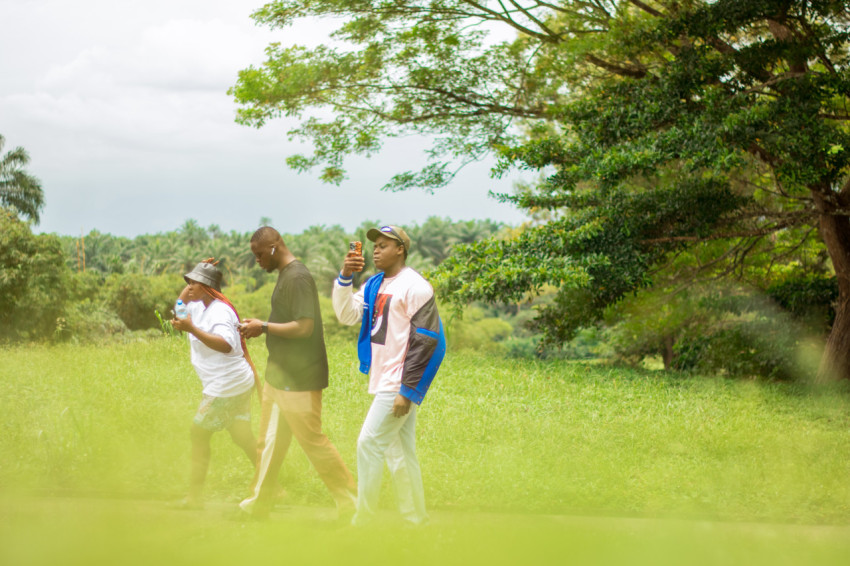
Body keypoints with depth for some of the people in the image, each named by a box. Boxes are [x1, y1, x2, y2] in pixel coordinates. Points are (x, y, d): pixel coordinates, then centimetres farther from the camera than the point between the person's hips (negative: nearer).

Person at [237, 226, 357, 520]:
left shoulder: (298, 278, -19)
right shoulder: (284, 275, 13)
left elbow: (304, 327, -25)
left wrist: (264, 327, -16)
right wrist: (261, 326, 6)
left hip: (298, 379, -10)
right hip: (279, 375, 10)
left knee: (313, 441, -4)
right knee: (269, 441, 15)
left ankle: (351, 501, 6)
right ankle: (258, 504, 24)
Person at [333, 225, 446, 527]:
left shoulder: (415, 287, -12)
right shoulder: (374, 285, 14)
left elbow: (427, 341, -16)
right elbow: (346, 315, 7)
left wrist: (407, 390, -19)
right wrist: (345, 277, -7)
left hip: (399, 383, -8)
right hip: (385, 382, 8)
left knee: (369, 443, -8)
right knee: (399, 451, 11)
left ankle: (362, 519, 0)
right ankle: (415, 519, 18)